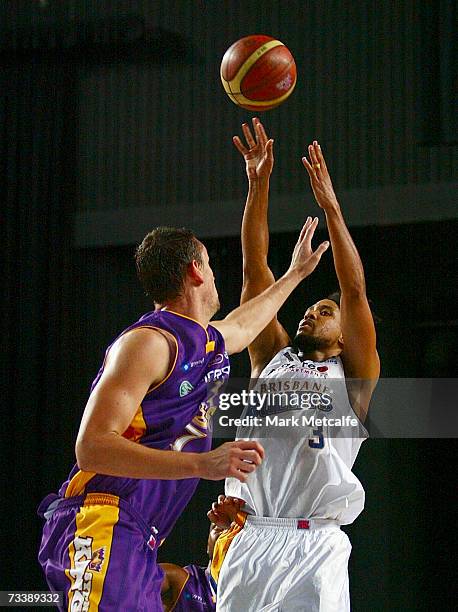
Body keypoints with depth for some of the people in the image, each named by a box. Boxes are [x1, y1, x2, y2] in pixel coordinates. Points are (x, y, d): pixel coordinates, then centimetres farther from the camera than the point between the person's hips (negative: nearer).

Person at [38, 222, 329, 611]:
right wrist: (201, 464, -29)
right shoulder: (149, 341, -12)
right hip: (101, 530, -10)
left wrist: (296, 273, 58)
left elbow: (244, 321, 47)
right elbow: (91, 447, -21)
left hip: (139, 543, 10)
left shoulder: (211, 342, 19)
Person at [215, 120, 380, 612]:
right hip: (251, 537, 3)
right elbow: (255, 271, 14)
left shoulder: (352, 375, 12)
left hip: (316, 546, -3)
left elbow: (355, 292, 2)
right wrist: (258, 186, 8)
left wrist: (330, 207, -3)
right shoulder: (272, 357, 20)